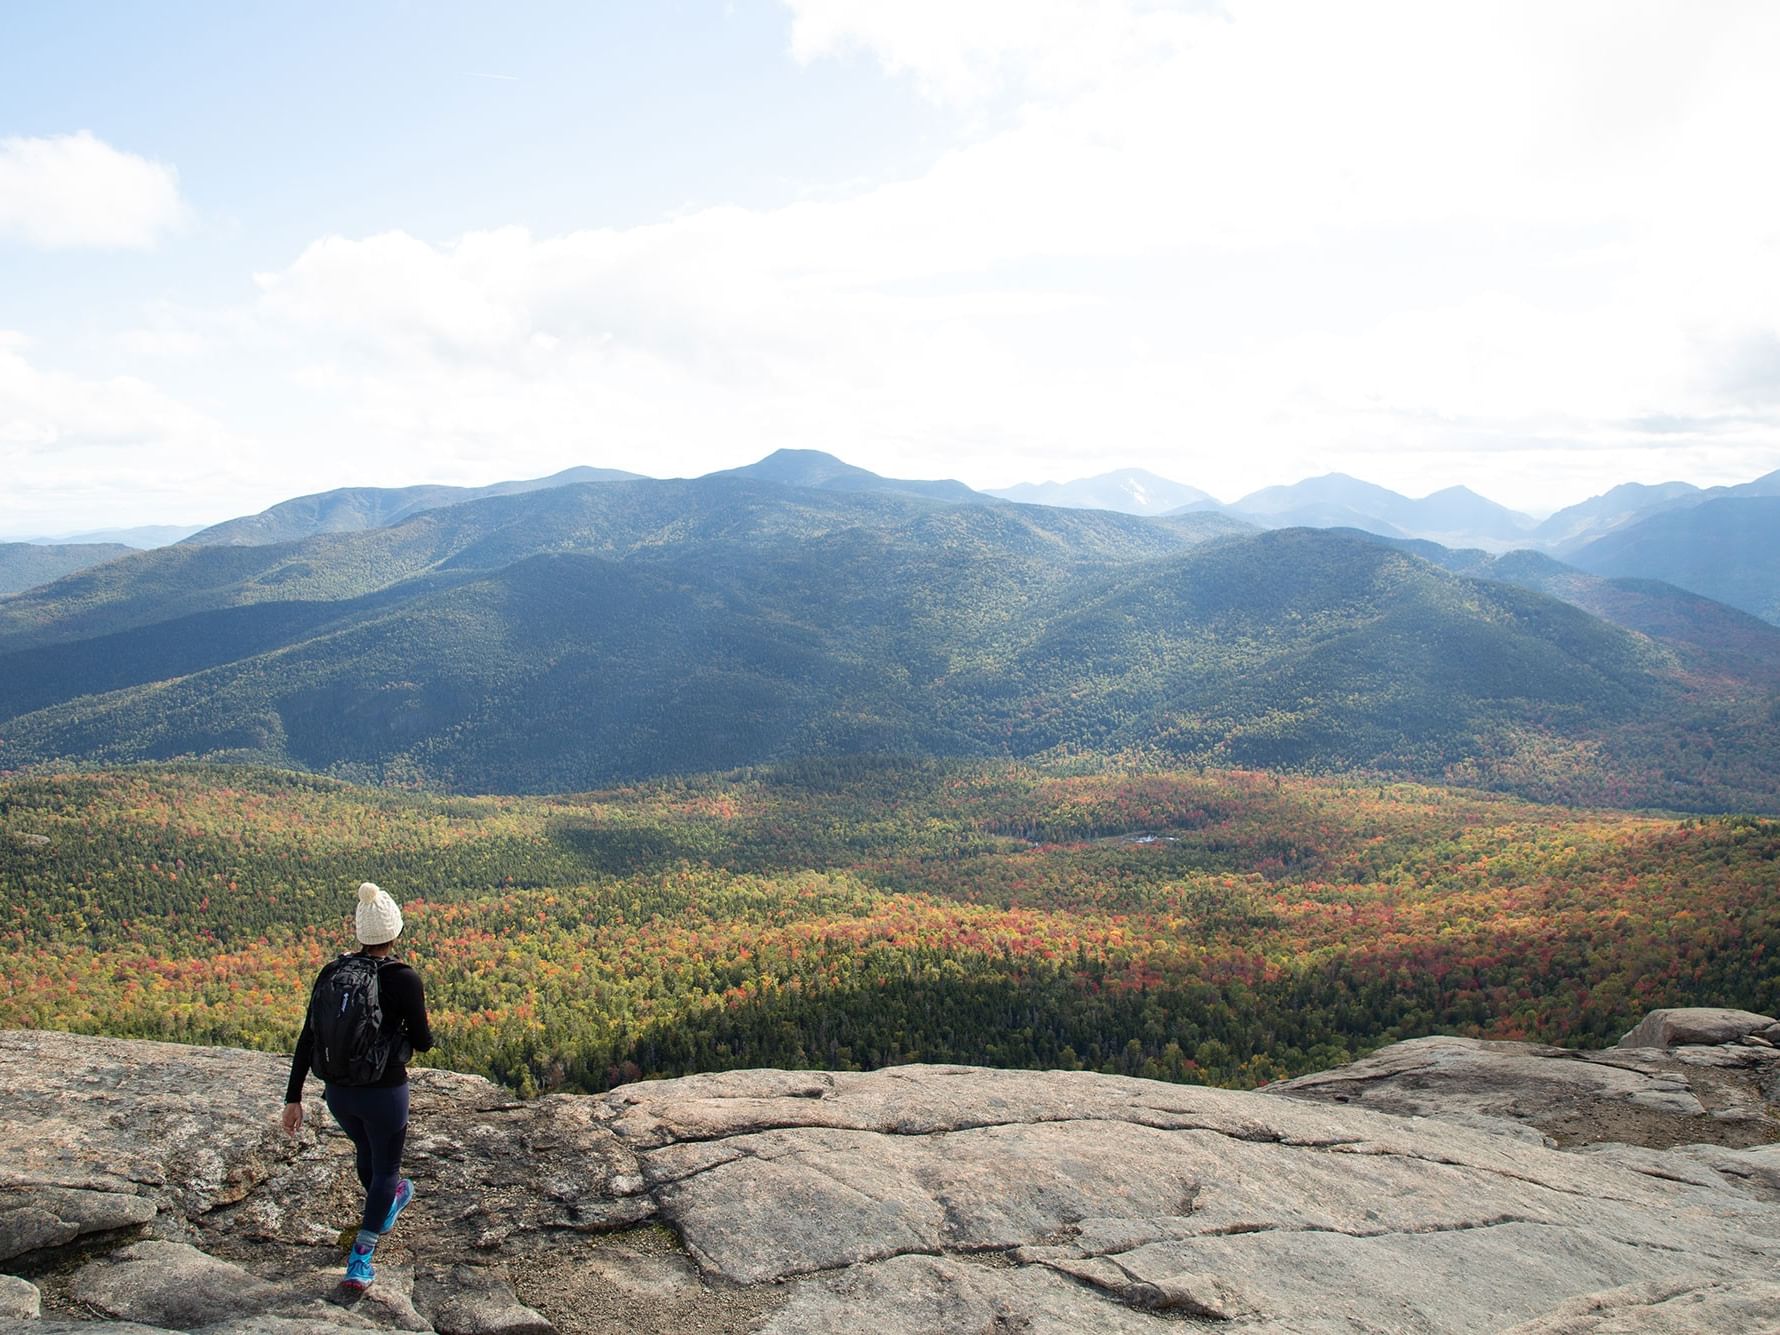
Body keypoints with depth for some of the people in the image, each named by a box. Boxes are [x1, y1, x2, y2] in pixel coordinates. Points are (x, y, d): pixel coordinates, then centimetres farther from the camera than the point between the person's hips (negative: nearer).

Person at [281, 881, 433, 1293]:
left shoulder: (331, 973, -5)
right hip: (384, 1092, -5)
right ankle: (359, 1260, 13)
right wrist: (421, 1031, 14)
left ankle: (386, 1204, 60)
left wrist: (293, 1098, 4)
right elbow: (422, 1042, -10)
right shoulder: (405, 979, -18)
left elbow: (306, 1040, -3)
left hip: (337, 1091, 5)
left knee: (366, 1151, 32)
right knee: (385, 1167, 17)